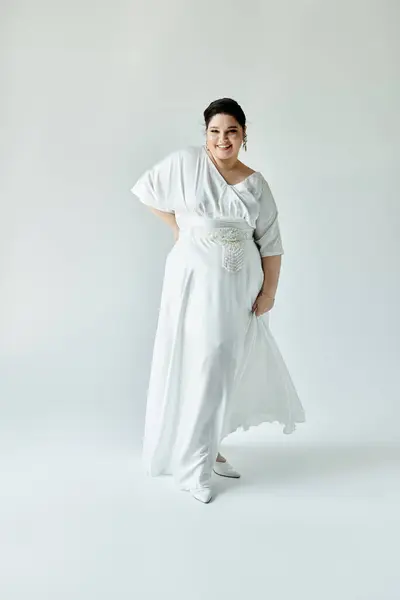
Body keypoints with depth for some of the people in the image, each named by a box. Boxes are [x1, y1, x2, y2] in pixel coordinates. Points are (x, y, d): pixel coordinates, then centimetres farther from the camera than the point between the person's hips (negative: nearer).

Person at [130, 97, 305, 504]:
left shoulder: (256, 184, 7)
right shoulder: (186, 163, -1)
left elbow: (270, 242, 7)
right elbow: (146, 189, 8)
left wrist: (269, 290, 1)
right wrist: (178, 228, 4)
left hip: (241, 285, 4)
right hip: (195, 280, -4)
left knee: (229, 363, 10)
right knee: (195, 365, -5)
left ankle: (208, 447, 29)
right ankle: (190, 465, 5)